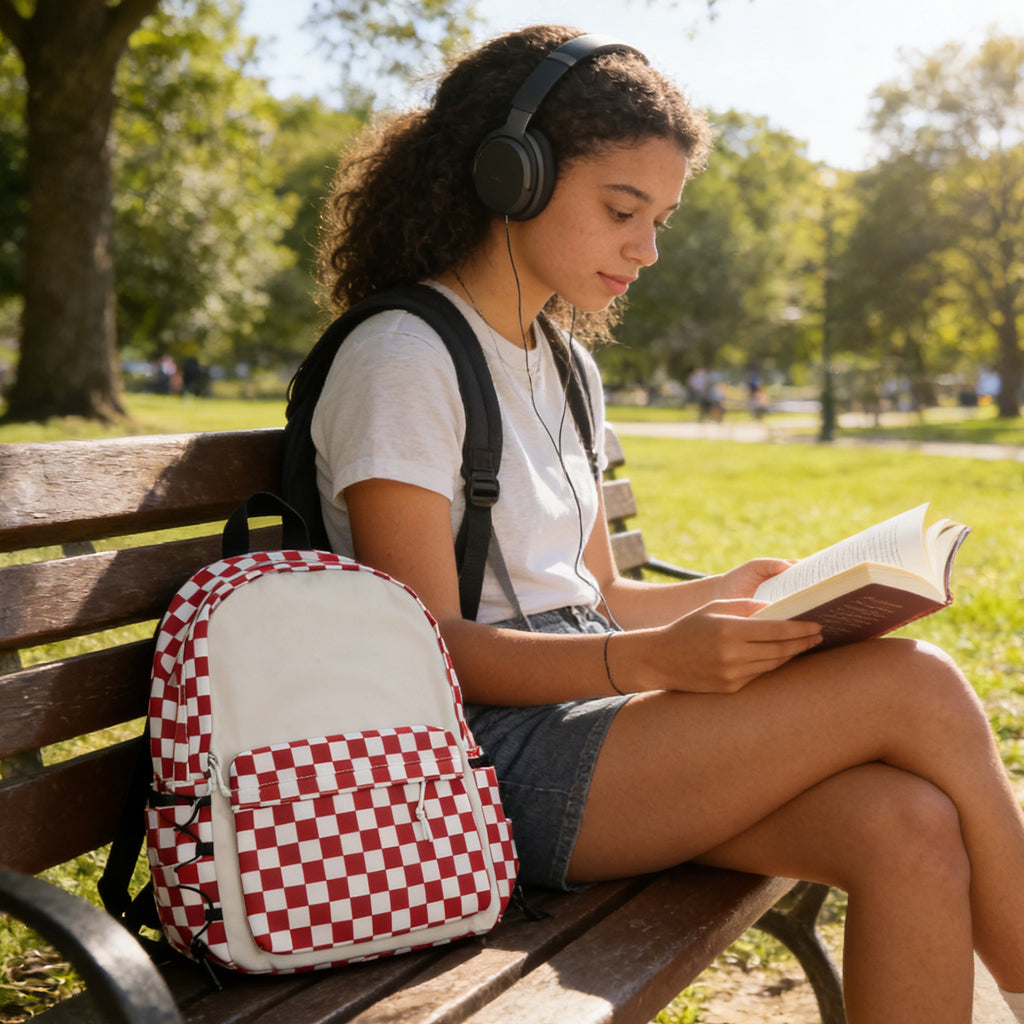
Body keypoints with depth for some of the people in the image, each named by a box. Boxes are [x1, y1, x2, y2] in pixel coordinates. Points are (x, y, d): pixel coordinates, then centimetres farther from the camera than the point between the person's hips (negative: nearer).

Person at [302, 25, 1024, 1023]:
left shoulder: (565, 370, 16)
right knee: (916, 688, -18)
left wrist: (723, 593, 1)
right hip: (488, 758, -7)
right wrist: (656, 659, -26)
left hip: (586, 712, 7)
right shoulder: (400, 360, -10)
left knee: (911, 833, -20)